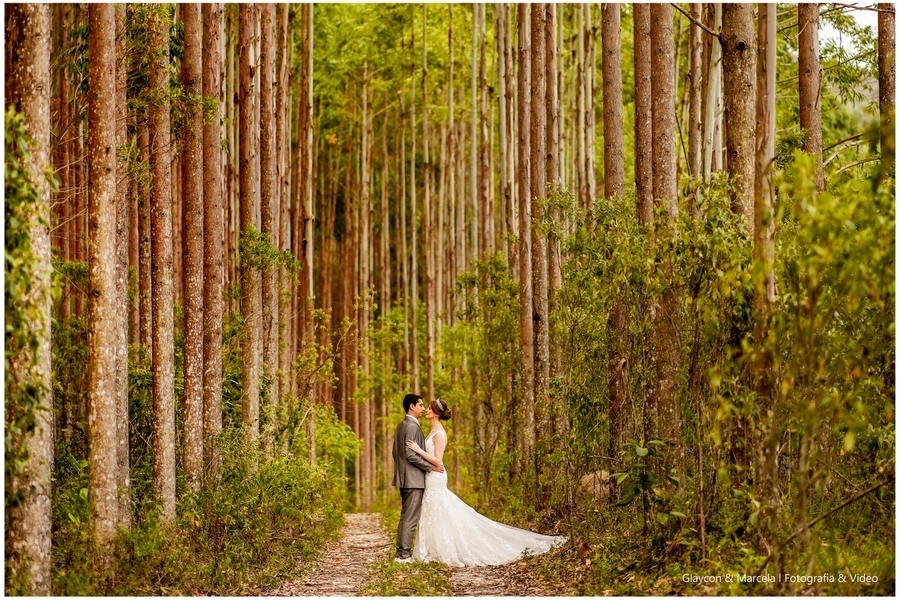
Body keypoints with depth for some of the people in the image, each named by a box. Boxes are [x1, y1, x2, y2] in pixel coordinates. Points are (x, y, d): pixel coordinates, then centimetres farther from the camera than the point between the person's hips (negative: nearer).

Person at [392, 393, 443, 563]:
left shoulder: (401, 425, 15)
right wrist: (431, 466, -16)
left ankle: (400, 553, 15)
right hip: (414, 479, -10)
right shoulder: (412, 426, -16)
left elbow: (395, 452, 20)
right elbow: (411, 455, -22)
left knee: (405, 517, 13)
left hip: (404, 478, 10)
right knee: (411, 518, -7)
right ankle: (404, 555, -7)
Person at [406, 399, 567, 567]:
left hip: (436, 479, -10)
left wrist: (418, 450, -23)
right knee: (435, 517, 12)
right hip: (431, 479, 10)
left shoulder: (439, 434, -16)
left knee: (439, 517, -5)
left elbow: (437, 461, -21)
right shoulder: (434, 432, 13)